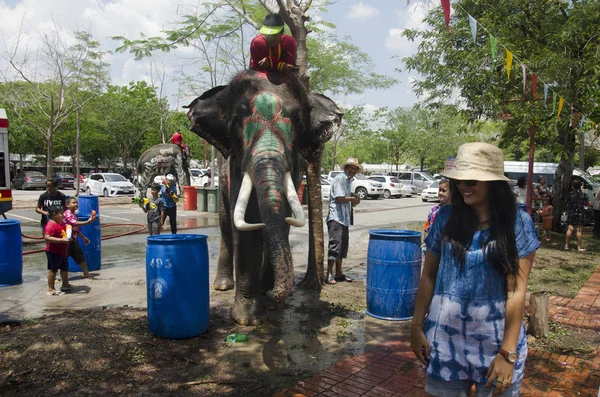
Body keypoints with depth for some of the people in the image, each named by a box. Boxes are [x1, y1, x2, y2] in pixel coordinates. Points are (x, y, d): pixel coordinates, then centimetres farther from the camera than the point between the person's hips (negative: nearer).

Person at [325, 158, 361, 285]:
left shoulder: (348, 181, 20)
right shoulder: (339, 179, -8)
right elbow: (339, 198, -18)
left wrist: (354, 202, 3)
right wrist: (353, 198, -5)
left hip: (344, 219, 10)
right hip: (336, 218, -10)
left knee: (343, 246, 12)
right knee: (335, 245, -10)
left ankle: (338, 273, 21)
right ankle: (329, 275, -6)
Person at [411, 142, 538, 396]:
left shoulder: (518, 223, -8)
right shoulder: (446, 217, -3)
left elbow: (517, 291, -9)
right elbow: (428, 276, 3)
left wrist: (508, 352, -11)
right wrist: (416, 326, 1)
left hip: (496, 339, -1)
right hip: (446, 336, 2)